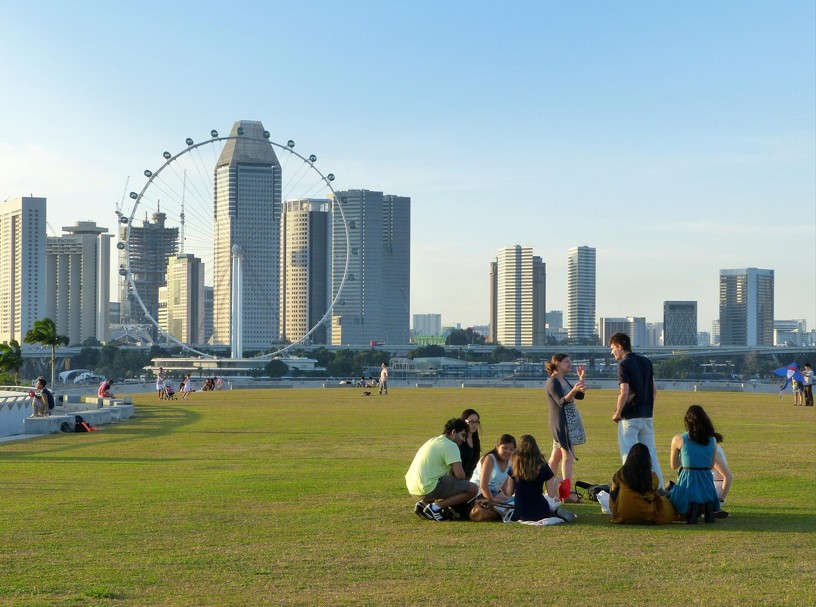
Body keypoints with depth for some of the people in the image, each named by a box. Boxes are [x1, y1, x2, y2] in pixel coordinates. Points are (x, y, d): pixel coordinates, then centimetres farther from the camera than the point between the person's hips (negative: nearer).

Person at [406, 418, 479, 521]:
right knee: (473, 489, -9)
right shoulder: (450, 445, -7)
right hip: (429, 488, -9)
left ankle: (424, 503, 14)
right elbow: (460, 475, -14)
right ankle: (435, 507, -10)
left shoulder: (434, 440, 22)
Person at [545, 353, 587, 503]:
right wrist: (573, 391, -40)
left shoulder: (563, 381, 17)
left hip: (569, 422, 10)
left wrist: (581, 379, 9)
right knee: (567, 456, -14)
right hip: (561, 422, -10)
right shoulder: (552, 382, -12)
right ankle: (567, 493, -18)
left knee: (556, 456, 11)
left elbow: (580, 396, 15)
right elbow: (562, 401, -24)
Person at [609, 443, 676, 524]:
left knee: (613, 491, 23)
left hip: (623, 517, -2)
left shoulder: (621, 474, -9)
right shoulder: (653, 477, -9)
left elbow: (613, 488, 13)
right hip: (647, 516, 2)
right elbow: (655, 495, 9)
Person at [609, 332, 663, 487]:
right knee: (650, 454, 12)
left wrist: (617, 413, -9)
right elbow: (654, 389, 13)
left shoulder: (624, 364, -12)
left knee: (628, 455, -1)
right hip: (647, 415, 7)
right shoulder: (646, 361, 10)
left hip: (630, 416, -7)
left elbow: (624, 392, -20)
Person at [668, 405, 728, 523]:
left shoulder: (678, 439, -1)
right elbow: (711, 466, 16)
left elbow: (674, 466, 11)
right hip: (707, 485, 3)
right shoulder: (713, 440, 7)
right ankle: (708, 508, -3)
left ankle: (690, 508, -12)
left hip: (687, 483, -3)